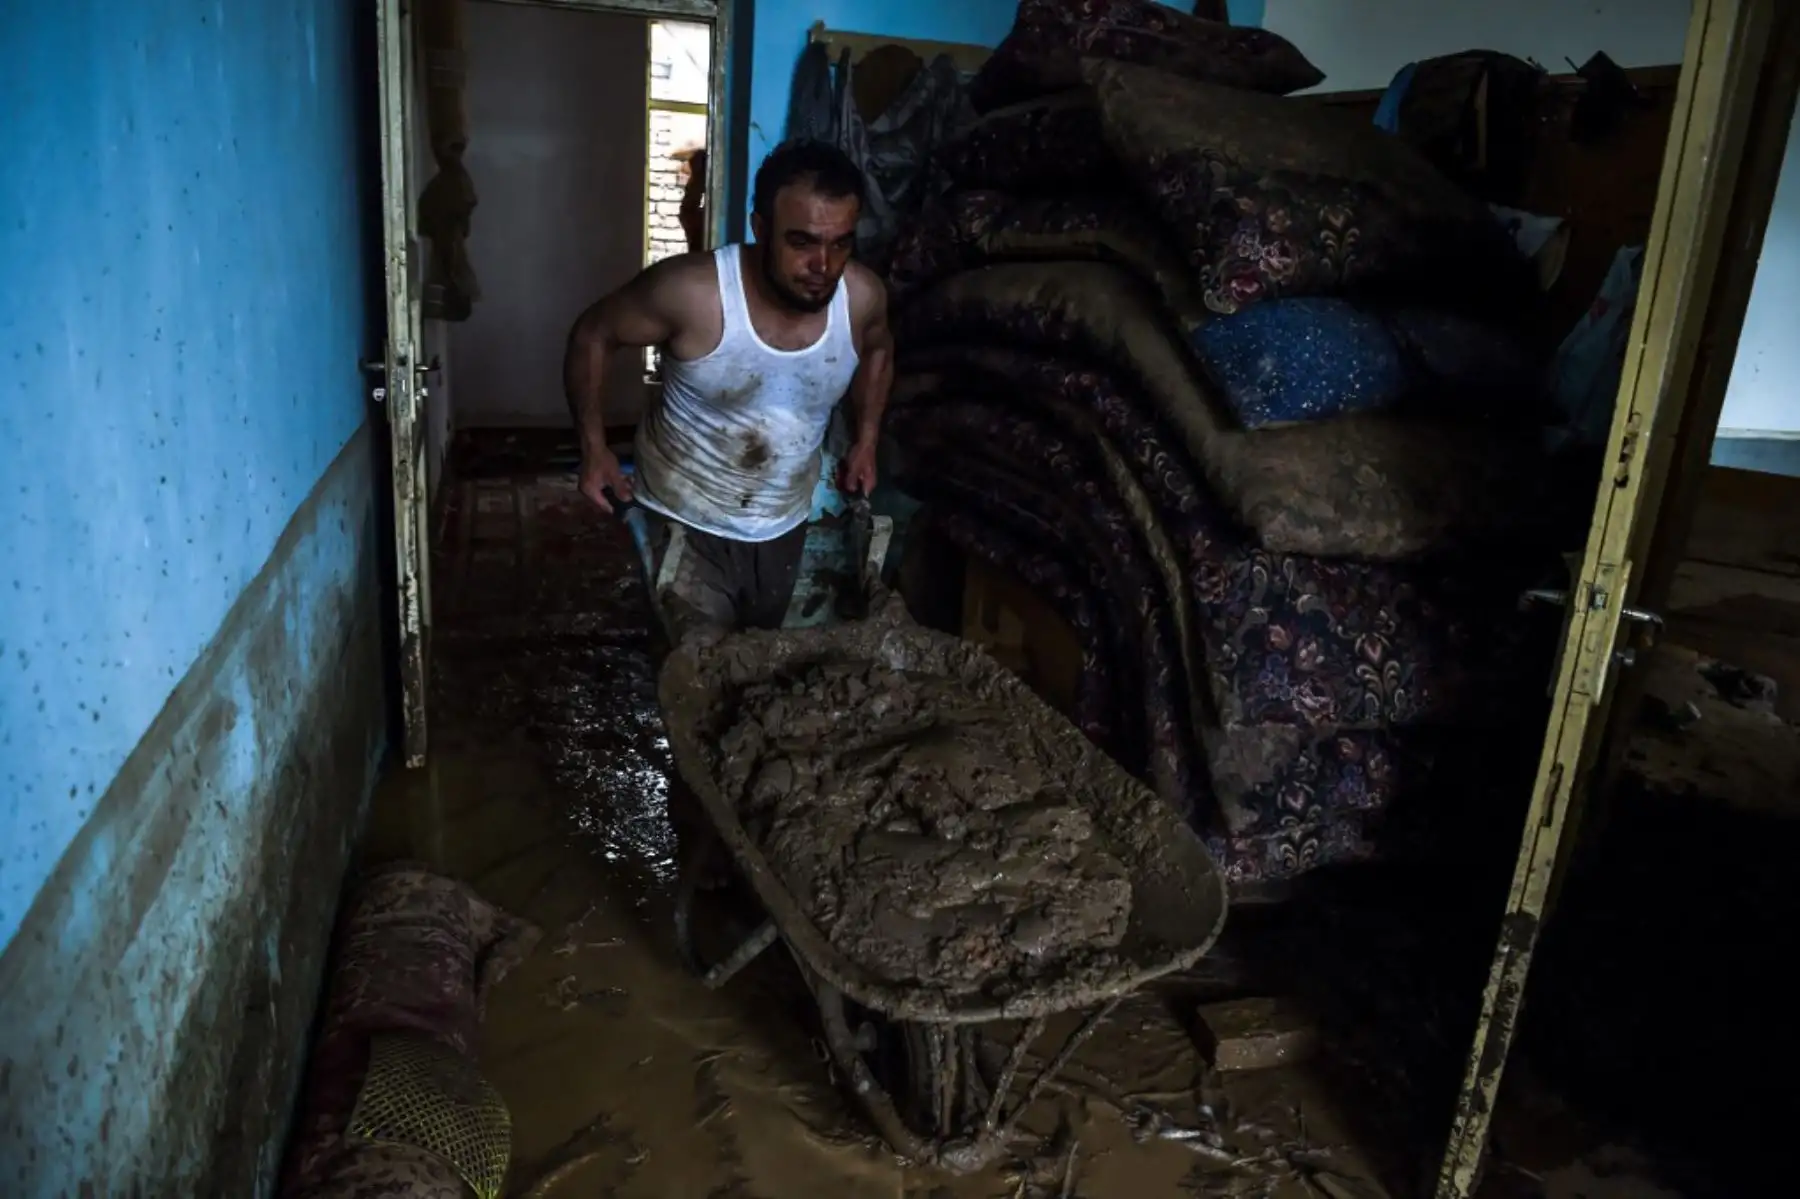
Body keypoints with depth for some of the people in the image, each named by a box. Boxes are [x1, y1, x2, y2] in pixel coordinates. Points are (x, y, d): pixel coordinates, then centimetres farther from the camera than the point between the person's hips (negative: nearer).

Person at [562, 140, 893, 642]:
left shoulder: (862, 295, -18)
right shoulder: (690, 292, -30)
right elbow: (592, 335, -13)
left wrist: (865, 438, 1)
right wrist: (594, 447, -16)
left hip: (784, 522, 4)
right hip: (690, 522, -4)